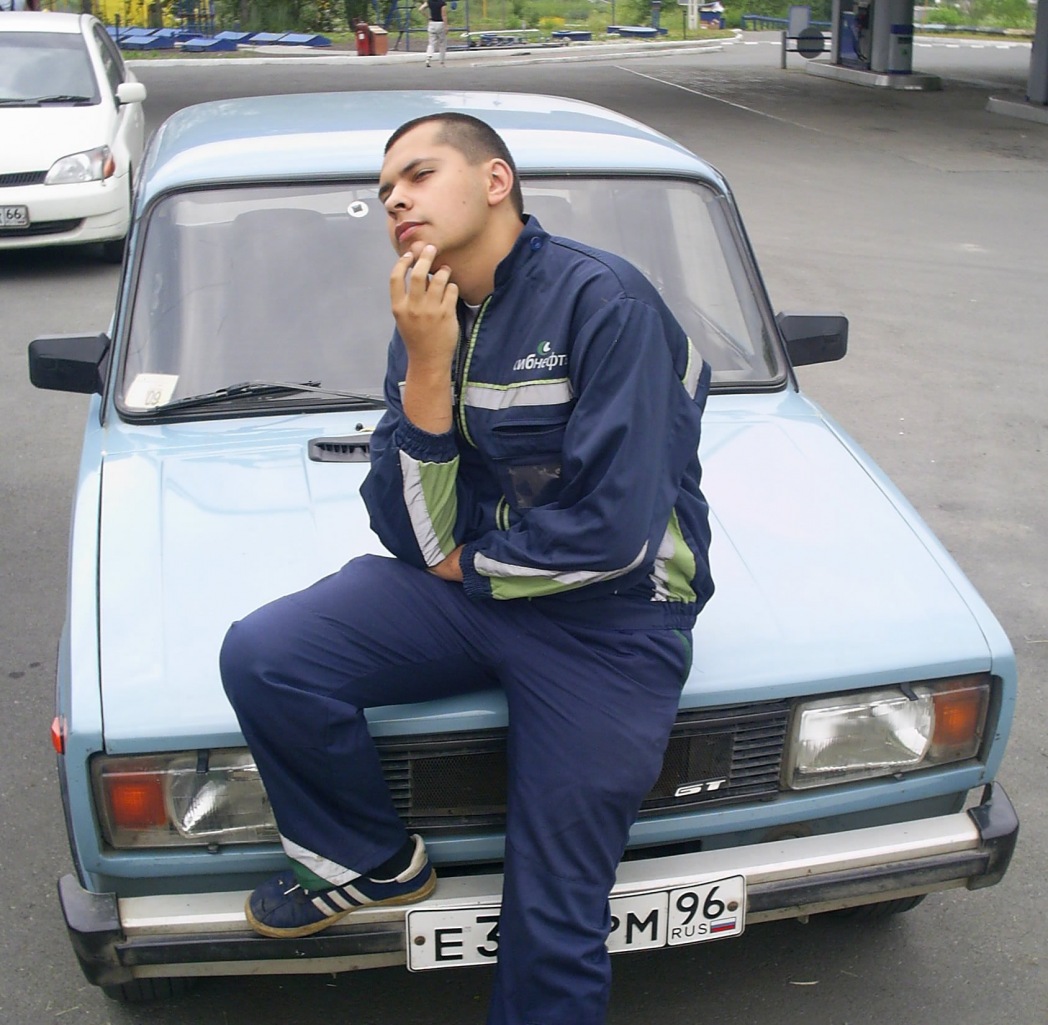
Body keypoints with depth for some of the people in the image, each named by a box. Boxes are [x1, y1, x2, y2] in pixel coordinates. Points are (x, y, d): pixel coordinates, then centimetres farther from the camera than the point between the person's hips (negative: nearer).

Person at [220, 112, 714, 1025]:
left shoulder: (602, 300, -17)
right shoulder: (429, 319, 3)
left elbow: (615, 533, -22)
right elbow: (416, 536, -4)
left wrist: (468, 565, -7)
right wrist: (427, 368, -16)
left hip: (608, 619, -5)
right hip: (465, 589, 5)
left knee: (551, 919, 0)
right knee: (260, 658, -16)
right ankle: (375, 863, 8)